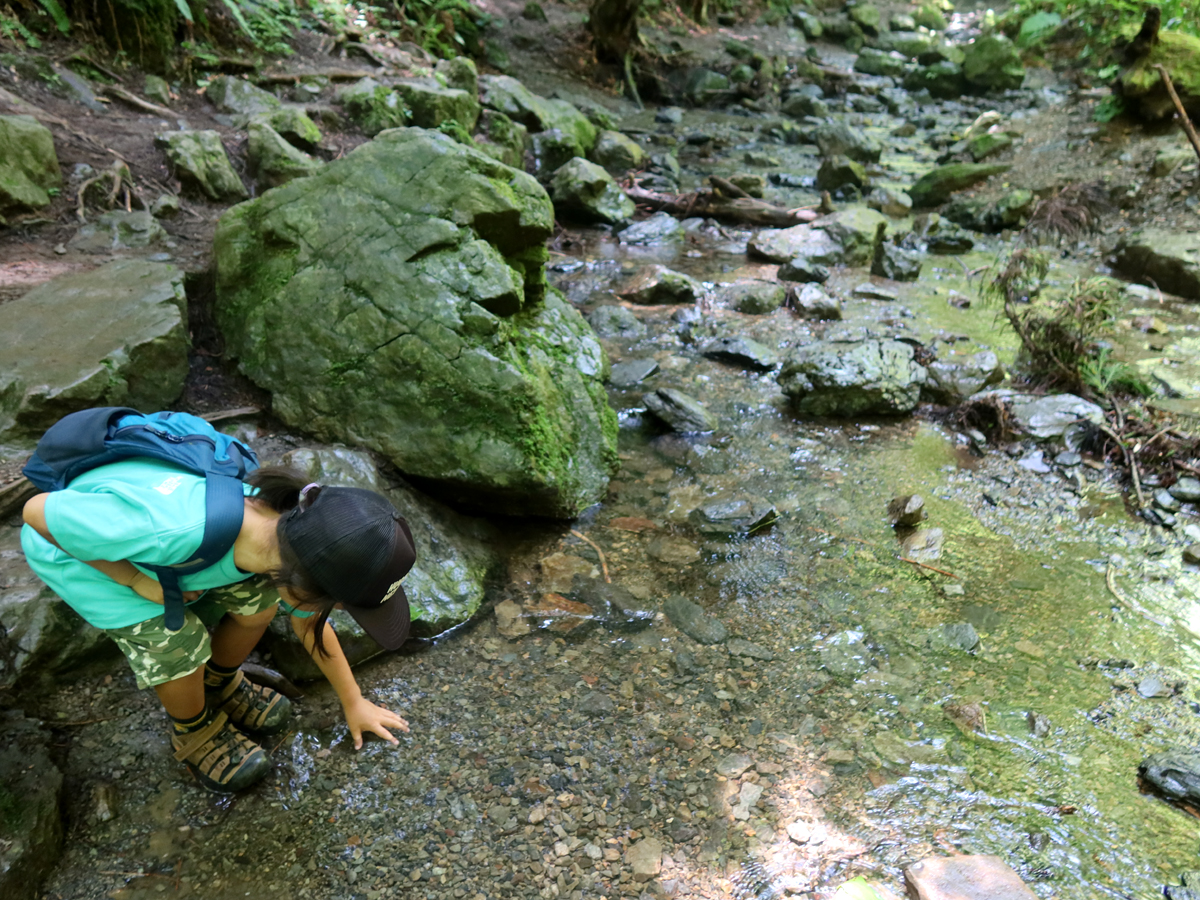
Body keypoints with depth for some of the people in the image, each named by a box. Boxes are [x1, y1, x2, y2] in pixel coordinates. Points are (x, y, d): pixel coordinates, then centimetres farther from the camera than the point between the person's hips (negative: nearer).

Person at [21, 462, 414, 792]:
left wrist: (353, 703, 10)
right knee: (179, 642, -19)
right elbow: (37, 512, -28)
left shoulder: (289, 527, -24)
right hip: (70, 542, -4)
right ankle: (195, 732, 12)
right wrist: (137, 580, -26)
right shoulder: (170, 530, -47)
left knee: (258, 601, -8)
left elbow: (310, 625, -2)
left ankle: (220, 686, 22)